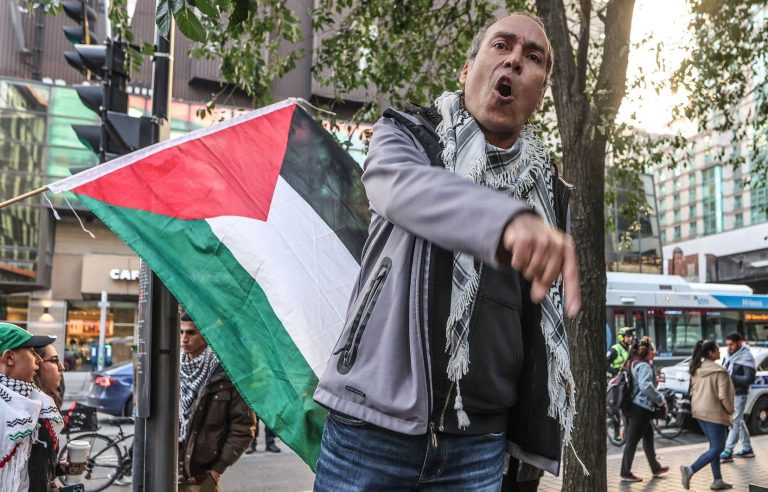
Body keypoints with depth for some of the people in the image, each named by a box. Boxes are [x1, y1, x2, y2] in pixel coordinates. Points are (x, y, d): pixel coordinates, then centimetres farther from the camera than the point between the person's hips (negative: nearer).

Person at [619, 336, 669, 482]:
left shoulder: (633, 363, 14)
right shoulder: (644, 366, -15)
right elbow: (646, 386, -28)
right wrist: (660, 399, -16)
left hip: (632, 405, 10)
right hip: (641, 408, -10)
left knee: (648, 435, 20)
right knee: (632, 440, -3)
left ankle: (655, 468, 30)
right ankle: (625, 473, 3)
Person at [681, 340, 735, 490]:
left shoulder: (696, 369, 6)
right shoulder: (719, 371, -17)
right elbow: (723, 396, -19)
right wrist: (730, 410, -3)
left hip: (699, 411, 8)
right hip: (714, 412, -8)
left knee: (714, 446, 17)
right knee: (717, 448, 0)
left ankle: (717, 480, 19)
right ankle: (690, 470, -12)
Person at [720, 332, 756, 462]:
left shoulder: (746, 357, -15)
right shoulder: (730, 355, 9)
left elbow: (750, 379, -19)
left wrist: (731, 378, -24)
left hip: (739, 394, -8)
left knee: (735, 422, -6)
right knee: (739, 421, 17)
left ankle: (728, 452, -5)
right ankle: (747, 449, 29)